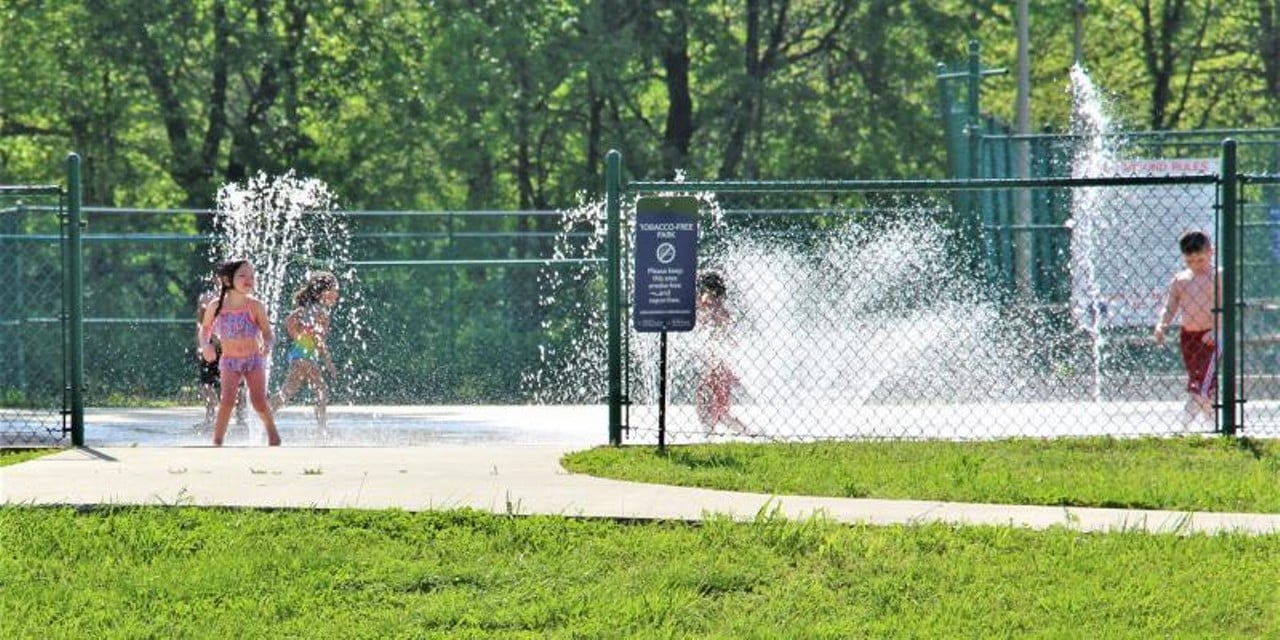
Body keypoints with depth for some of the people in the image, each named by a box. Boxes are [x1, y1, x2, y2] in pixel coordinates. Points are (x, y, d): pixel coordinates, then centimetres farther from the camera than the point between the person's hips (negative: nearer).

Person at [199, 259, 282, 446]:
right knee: (227, 400, -17)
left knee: (259, 401, -8)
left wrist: (267, 345, -29)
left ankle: (272, 432, 20)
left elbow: (267, 332, -7)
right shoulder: (216, 307, -6)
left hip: (254, 359, 0)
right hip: (229, 361, 0)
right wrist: (205, 345, -9)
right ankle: (217, 441, -9)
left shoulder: (255, 306, -10)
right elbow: (206, 328, 11)